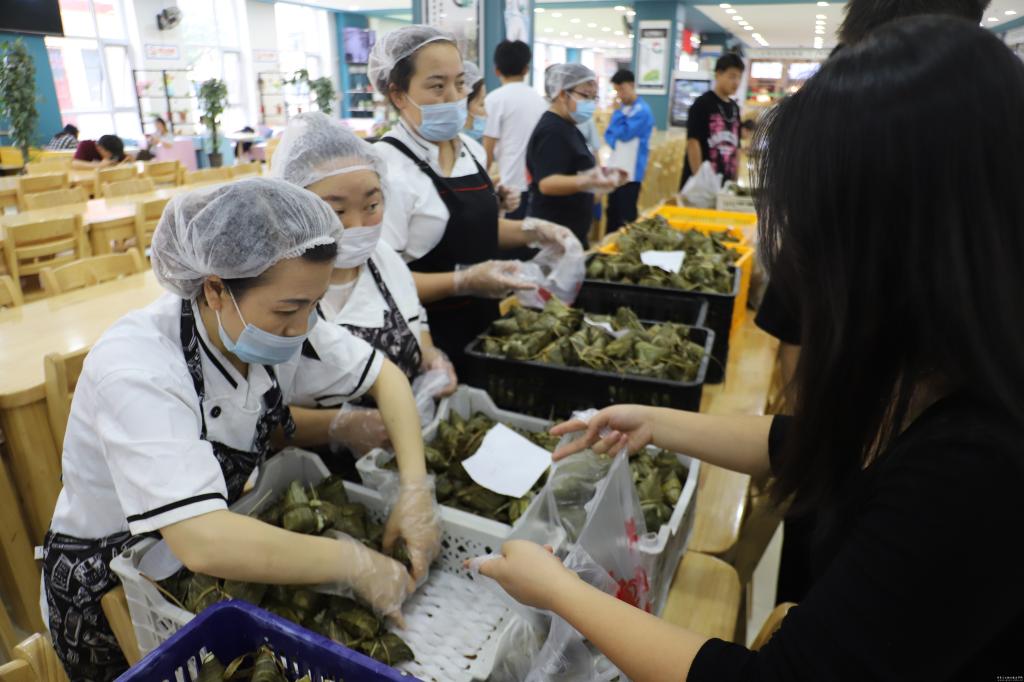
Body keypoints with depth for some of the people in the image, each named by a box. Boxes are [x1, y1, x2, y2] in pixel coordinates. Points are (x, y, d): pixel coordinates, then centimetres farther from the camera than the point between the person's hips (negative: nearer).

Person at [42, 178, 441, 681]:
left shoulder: (277, 326, -16)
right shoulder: (136, 369, -31)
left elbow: (385, 375, -6)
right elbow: (204, 543, -39)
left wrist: (415, 487, -18)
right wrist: (356, 563, -30)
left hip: (218, 559, 5)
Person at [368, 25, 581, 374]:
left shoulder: (471, 149, 4)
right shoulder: (387, 168, -21)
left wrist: (531, 231, 2)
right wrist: (462, 281, -29)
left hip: (480, 323, 8)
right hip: (427, 340, -7)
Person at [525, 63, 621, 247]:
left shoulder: (566, 127, 14)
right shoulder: (551, 132, -17)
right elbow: (547, 183, -29)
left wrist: (599, 174, 17)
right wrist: (586, 182, -44)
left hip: (569, 231, 10)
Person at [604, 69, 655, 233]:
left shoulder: (642, 111, -12)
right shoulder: (622, 107, 12)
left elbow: (624, 133, -19)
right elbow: (609, 133, 13)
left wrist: (617, 111, -10)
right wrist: (615, 143, -8)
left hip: (631, 172, -8)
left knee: (627, 215, -4)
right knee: (612, 212, 15)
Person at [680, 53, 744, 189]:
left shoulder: (735, 108, 15)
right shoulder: (702, 104, -5)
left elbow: (736, 147, 17)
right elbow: (693, 142, -12)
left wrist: (735, 180, 12)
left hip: (725, 183, 7)